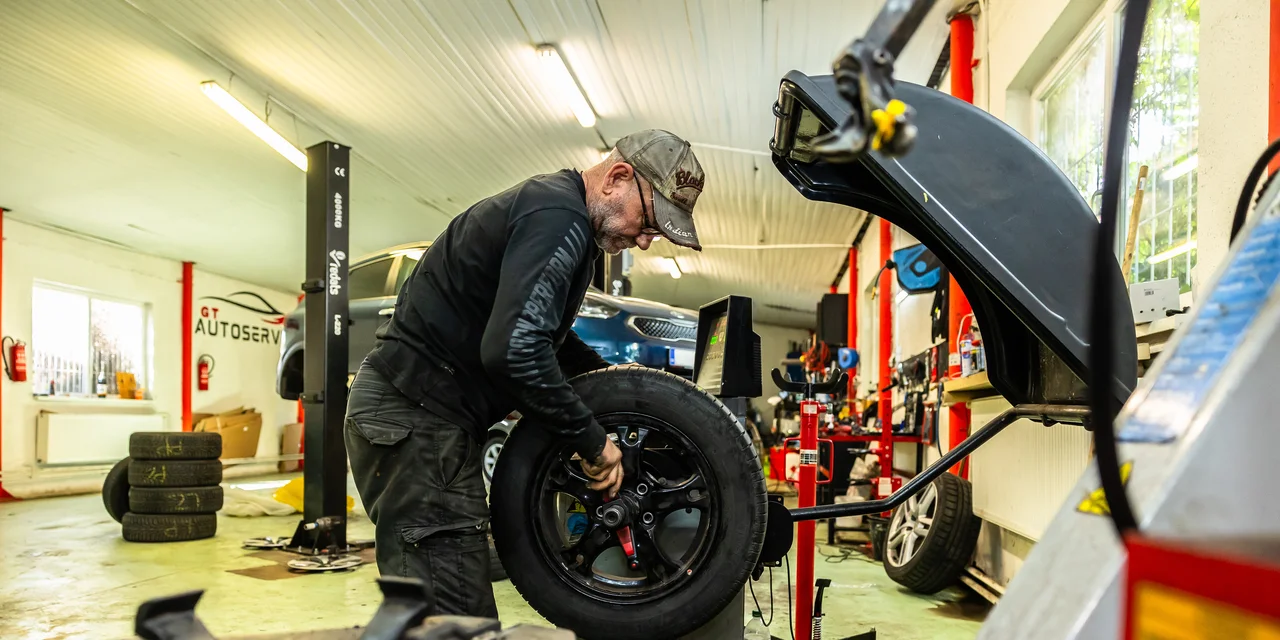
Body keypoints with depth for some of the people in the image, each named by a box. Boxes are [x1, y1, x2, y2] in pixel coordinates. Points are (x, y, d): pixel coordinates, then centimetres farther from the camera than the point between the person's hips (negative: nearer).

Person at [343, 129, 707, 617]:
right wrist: (591, 441, -19)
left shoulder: (553, 208, 17)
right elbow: (513, 348, -30)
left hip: (409, 408, 11)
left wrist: (602, 371, 18)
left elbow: (538, 326, 31)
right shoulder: (559, 217, -17)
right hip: (417, 417, -11)